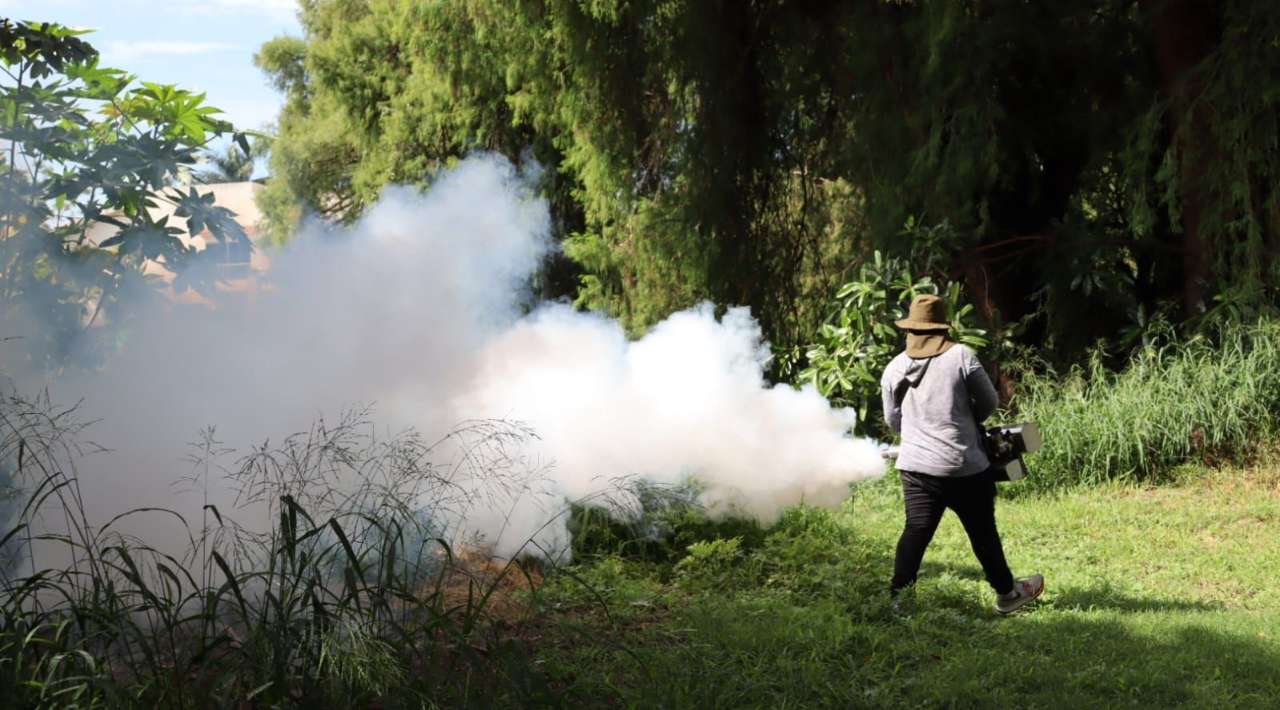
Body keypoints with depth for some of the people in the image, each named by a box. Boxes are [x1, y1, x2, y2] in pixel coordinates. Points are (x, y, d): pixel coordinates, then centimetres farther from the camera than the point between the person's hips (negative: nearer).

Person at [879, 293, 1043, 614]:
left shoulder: (894, 368, 2)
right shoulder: (961, 356, -8)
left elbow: (892, 420, 12)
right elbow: (989, 403, 0)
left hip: (916, 467, 3)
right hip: (965, 467, -3)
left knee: (916, 531, 7)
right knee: (983, 532, 12)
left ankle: (897, 596, 3)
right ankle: (1007, 593, 27)